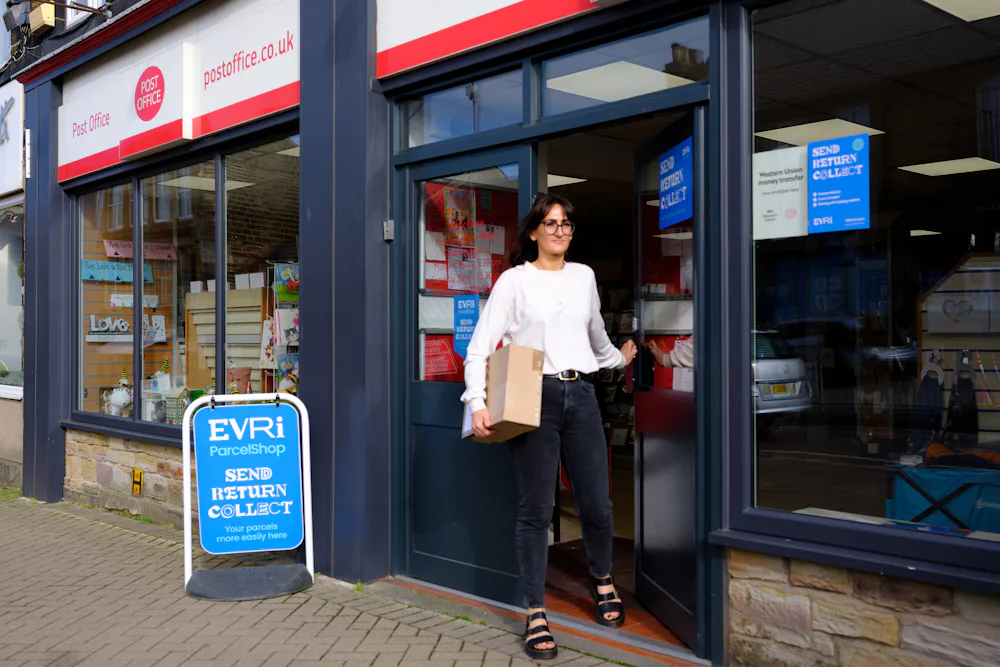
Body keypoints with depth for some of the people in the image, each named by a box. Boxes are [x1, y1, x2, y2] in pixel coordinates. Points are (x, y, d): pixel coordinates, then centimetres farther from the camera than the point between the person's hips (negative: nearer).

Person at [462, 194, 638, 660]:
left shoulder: (584, 276, 15)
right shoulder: (514, 280, 1)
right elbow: (478, 349, -4)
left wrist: (619, 359, 45)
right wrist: (479, 404, -16)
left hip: (580, 395, 4)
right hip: (534, 398, -4)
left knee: (596, 503, 6)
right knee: (535, 511, -1)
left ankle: (602, 580, 35)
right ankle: (535, 615, 10)